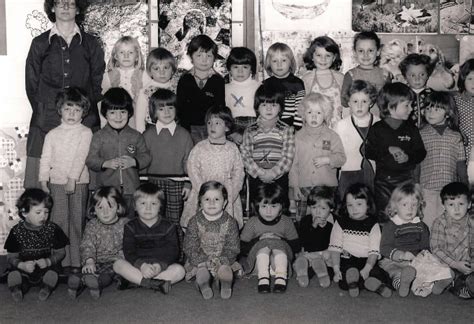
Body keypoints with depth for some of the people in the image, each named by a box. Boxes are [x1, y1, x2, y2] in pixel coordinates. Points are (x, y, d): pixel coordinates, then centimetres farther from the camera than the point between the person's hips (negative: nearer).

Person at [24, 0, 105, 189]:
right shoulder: (40, 44, 11)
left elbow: (98, 83, 10)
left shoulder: (91, 44, 12)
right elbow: (31, 85, 10)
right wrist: (43, 111, 0)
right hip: (47, 122, 0)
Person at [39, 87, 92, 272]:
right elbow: (45, 158, 9)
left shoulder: (85, 133, 0)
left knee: (77, 222, 2)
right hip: (56, 182, 3)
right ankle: (63, 262, 8)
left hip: (78, 182, -2)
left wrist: (73, 178, -18)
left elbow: (81, 157, -9)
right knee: (59, 222, 2)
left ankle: (77, 262, 7)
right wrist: (43, 181, 2)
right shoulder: (52, 134, 10)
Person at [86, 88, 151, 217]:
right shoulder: (99, 136, 1)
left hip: (131, 189, 1)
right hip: (106, 189, -1)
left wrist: (134, 162, -14)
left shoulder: (136, 136, 5)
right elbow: (90, 160, -1)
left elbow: (146, 156, 4)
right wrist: (106, 163, -18)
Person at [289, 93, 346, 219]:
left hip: (327, 187, 0)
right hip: (304, 188, 0)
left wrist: (327, 160, -16)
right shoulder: (298, 136, 5)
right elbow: (293, 163, 6)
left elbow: (341, 158, 3)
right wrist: (294, 186, 3)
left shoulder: (332, 136, 5)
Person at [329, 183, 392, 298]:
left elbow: (374, 251, -2)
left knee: (379, 274, -29)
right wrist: (336, 270, -10)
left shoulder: (373, 225, 6)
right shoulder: (340, 222, 9)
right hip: (347, 260, -1)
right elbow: (335, 248, 3)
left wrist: (366, 269, -19)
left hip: (366, 261, 1)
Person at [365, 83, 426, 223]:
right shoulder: (377, 129, -2)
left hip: (406, 178, 1)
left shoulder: (411, 129, 5)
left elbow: (421, 152, 4)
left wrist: (409, 157, -15)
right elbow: (368, 152, -7)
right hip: (383, 179, -1)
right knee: (383, 215, 7)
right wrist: (388, 150, -17)